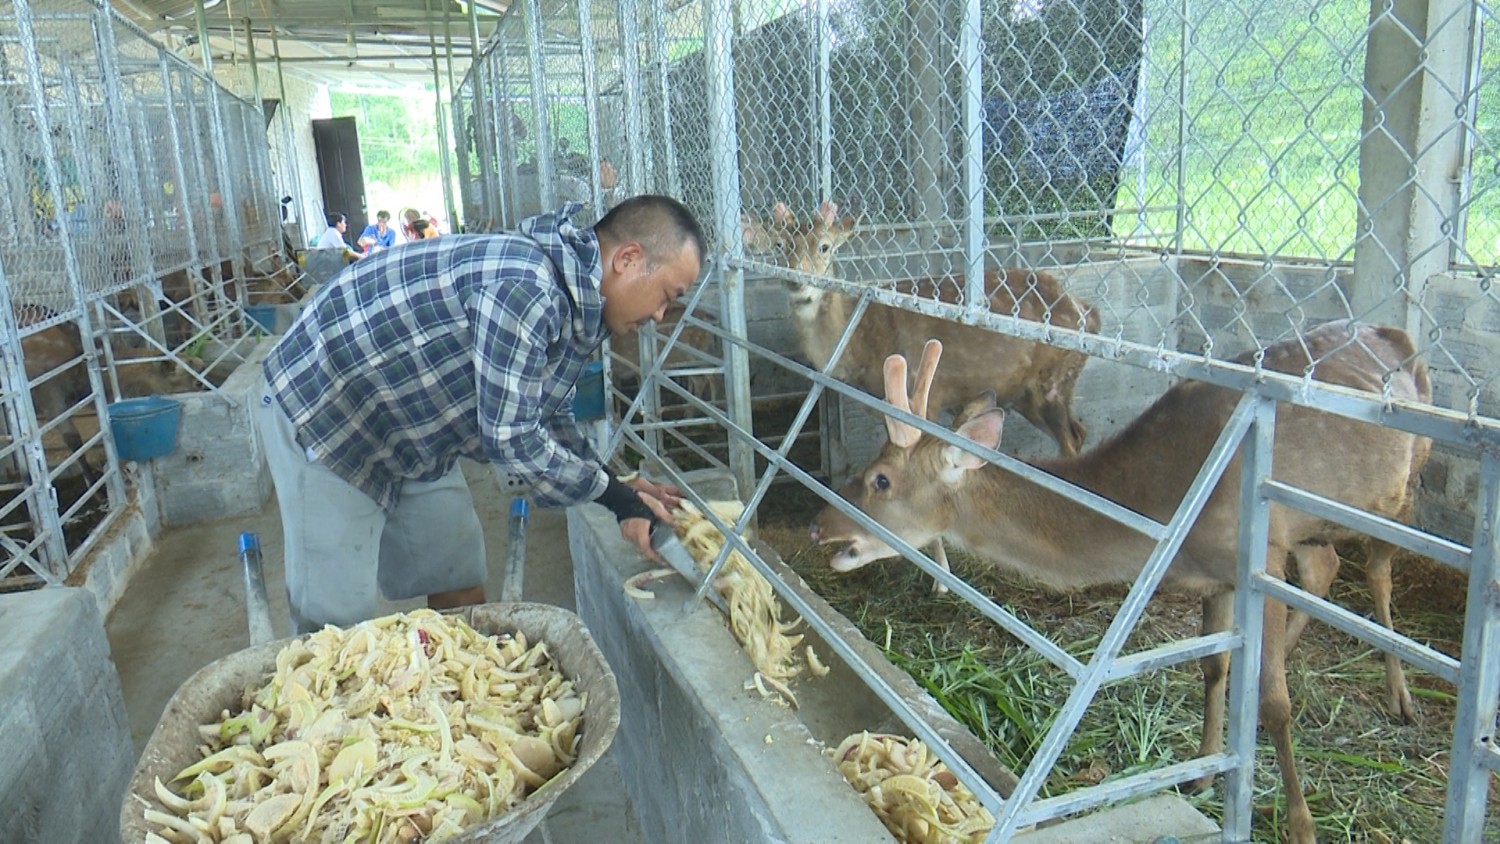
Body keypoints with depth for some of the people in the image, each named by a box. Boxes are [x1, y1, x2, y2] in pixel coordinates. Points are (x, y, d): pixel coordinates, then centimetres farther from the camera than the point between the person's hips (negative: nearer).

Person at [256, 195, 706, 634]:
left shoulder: (574, 302, -1)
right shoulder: (525, 287, -33)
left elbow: (549, 417, 8)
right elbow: (511, 439, -30)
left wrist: (621, 491, -3)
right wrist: (611, 492, -17)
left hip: (411, 432, 9)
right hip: (320, 413, -9)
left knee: (460, 584, 12)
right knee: (338, 623, -2)